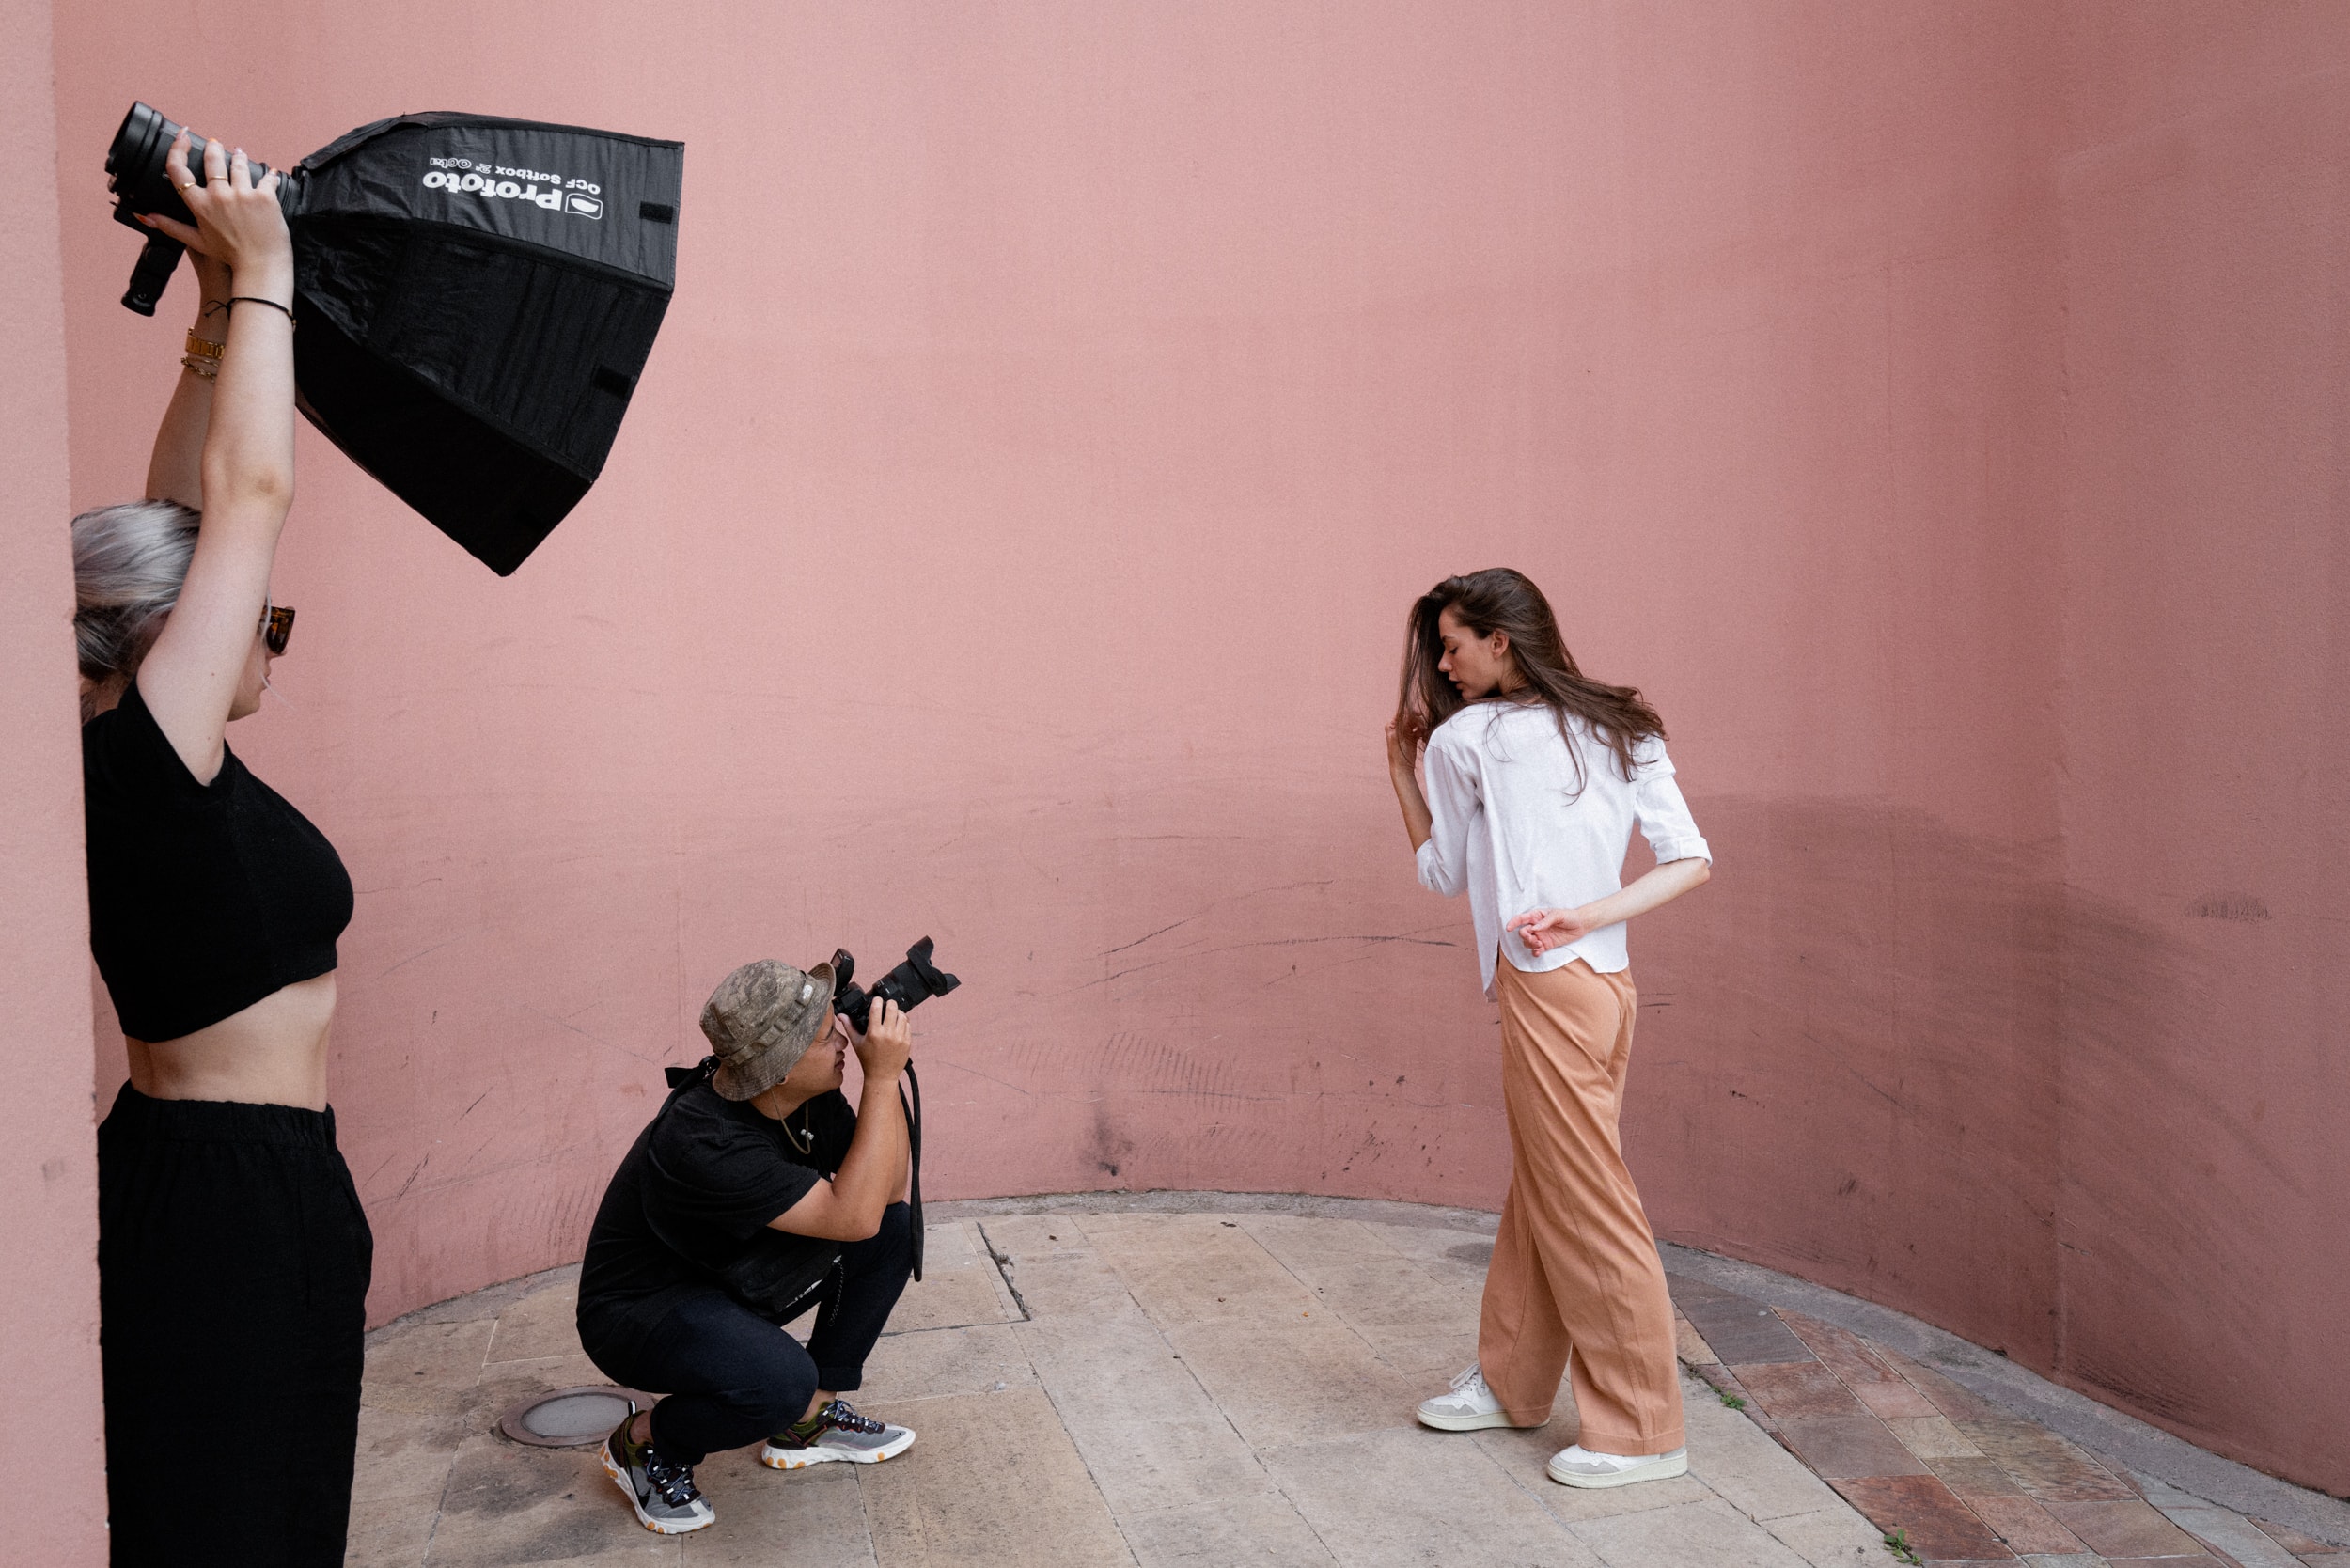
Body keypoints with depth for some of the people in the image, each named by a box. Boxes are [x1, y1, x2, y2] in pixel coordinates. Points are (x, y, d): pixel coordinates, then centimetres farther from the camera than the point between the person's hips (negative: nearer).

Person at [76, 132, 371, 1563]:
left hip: (243, 1188, 9)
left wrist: (224, 315, 13)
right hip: (231, 1207, -9)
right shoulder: (143, 763, -18)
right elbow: (253, 492, -17)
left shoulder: (136, 767, 5)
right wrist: (259, 275, -6)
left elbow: (187, 518, 12)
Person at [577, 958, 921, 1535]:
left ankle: (808, 1421, 7)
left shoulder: (811, 1096, -12)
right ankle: (643, 1443, -2)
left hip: (731, 1280, 8)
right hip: (636, 1310, -8)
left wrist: (888, 1073, -22)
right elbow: (852, 1215, -38)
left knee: (893, 1229, -5)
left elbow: (888, 1190, -8)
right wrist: (882, 1078, -37)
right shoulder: (704, 1143, -36)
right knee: (782, 1381, -35)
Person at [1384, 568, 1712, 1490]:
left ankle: (1642, 1431, 13)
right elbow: (1692, 862, 3)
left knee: (1588, 1207, 1)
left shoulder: (1464, 739, -4)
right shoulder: (1622, 731, 12)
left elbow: (1444, 876, 8)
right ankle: (1512, 1384, 34)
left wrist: (1401, 771, 15)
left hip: (1546, 990, -8)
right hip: (1607, 981, 8)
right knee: (1537, 1193, 19)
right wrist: (1592, 916, -1)